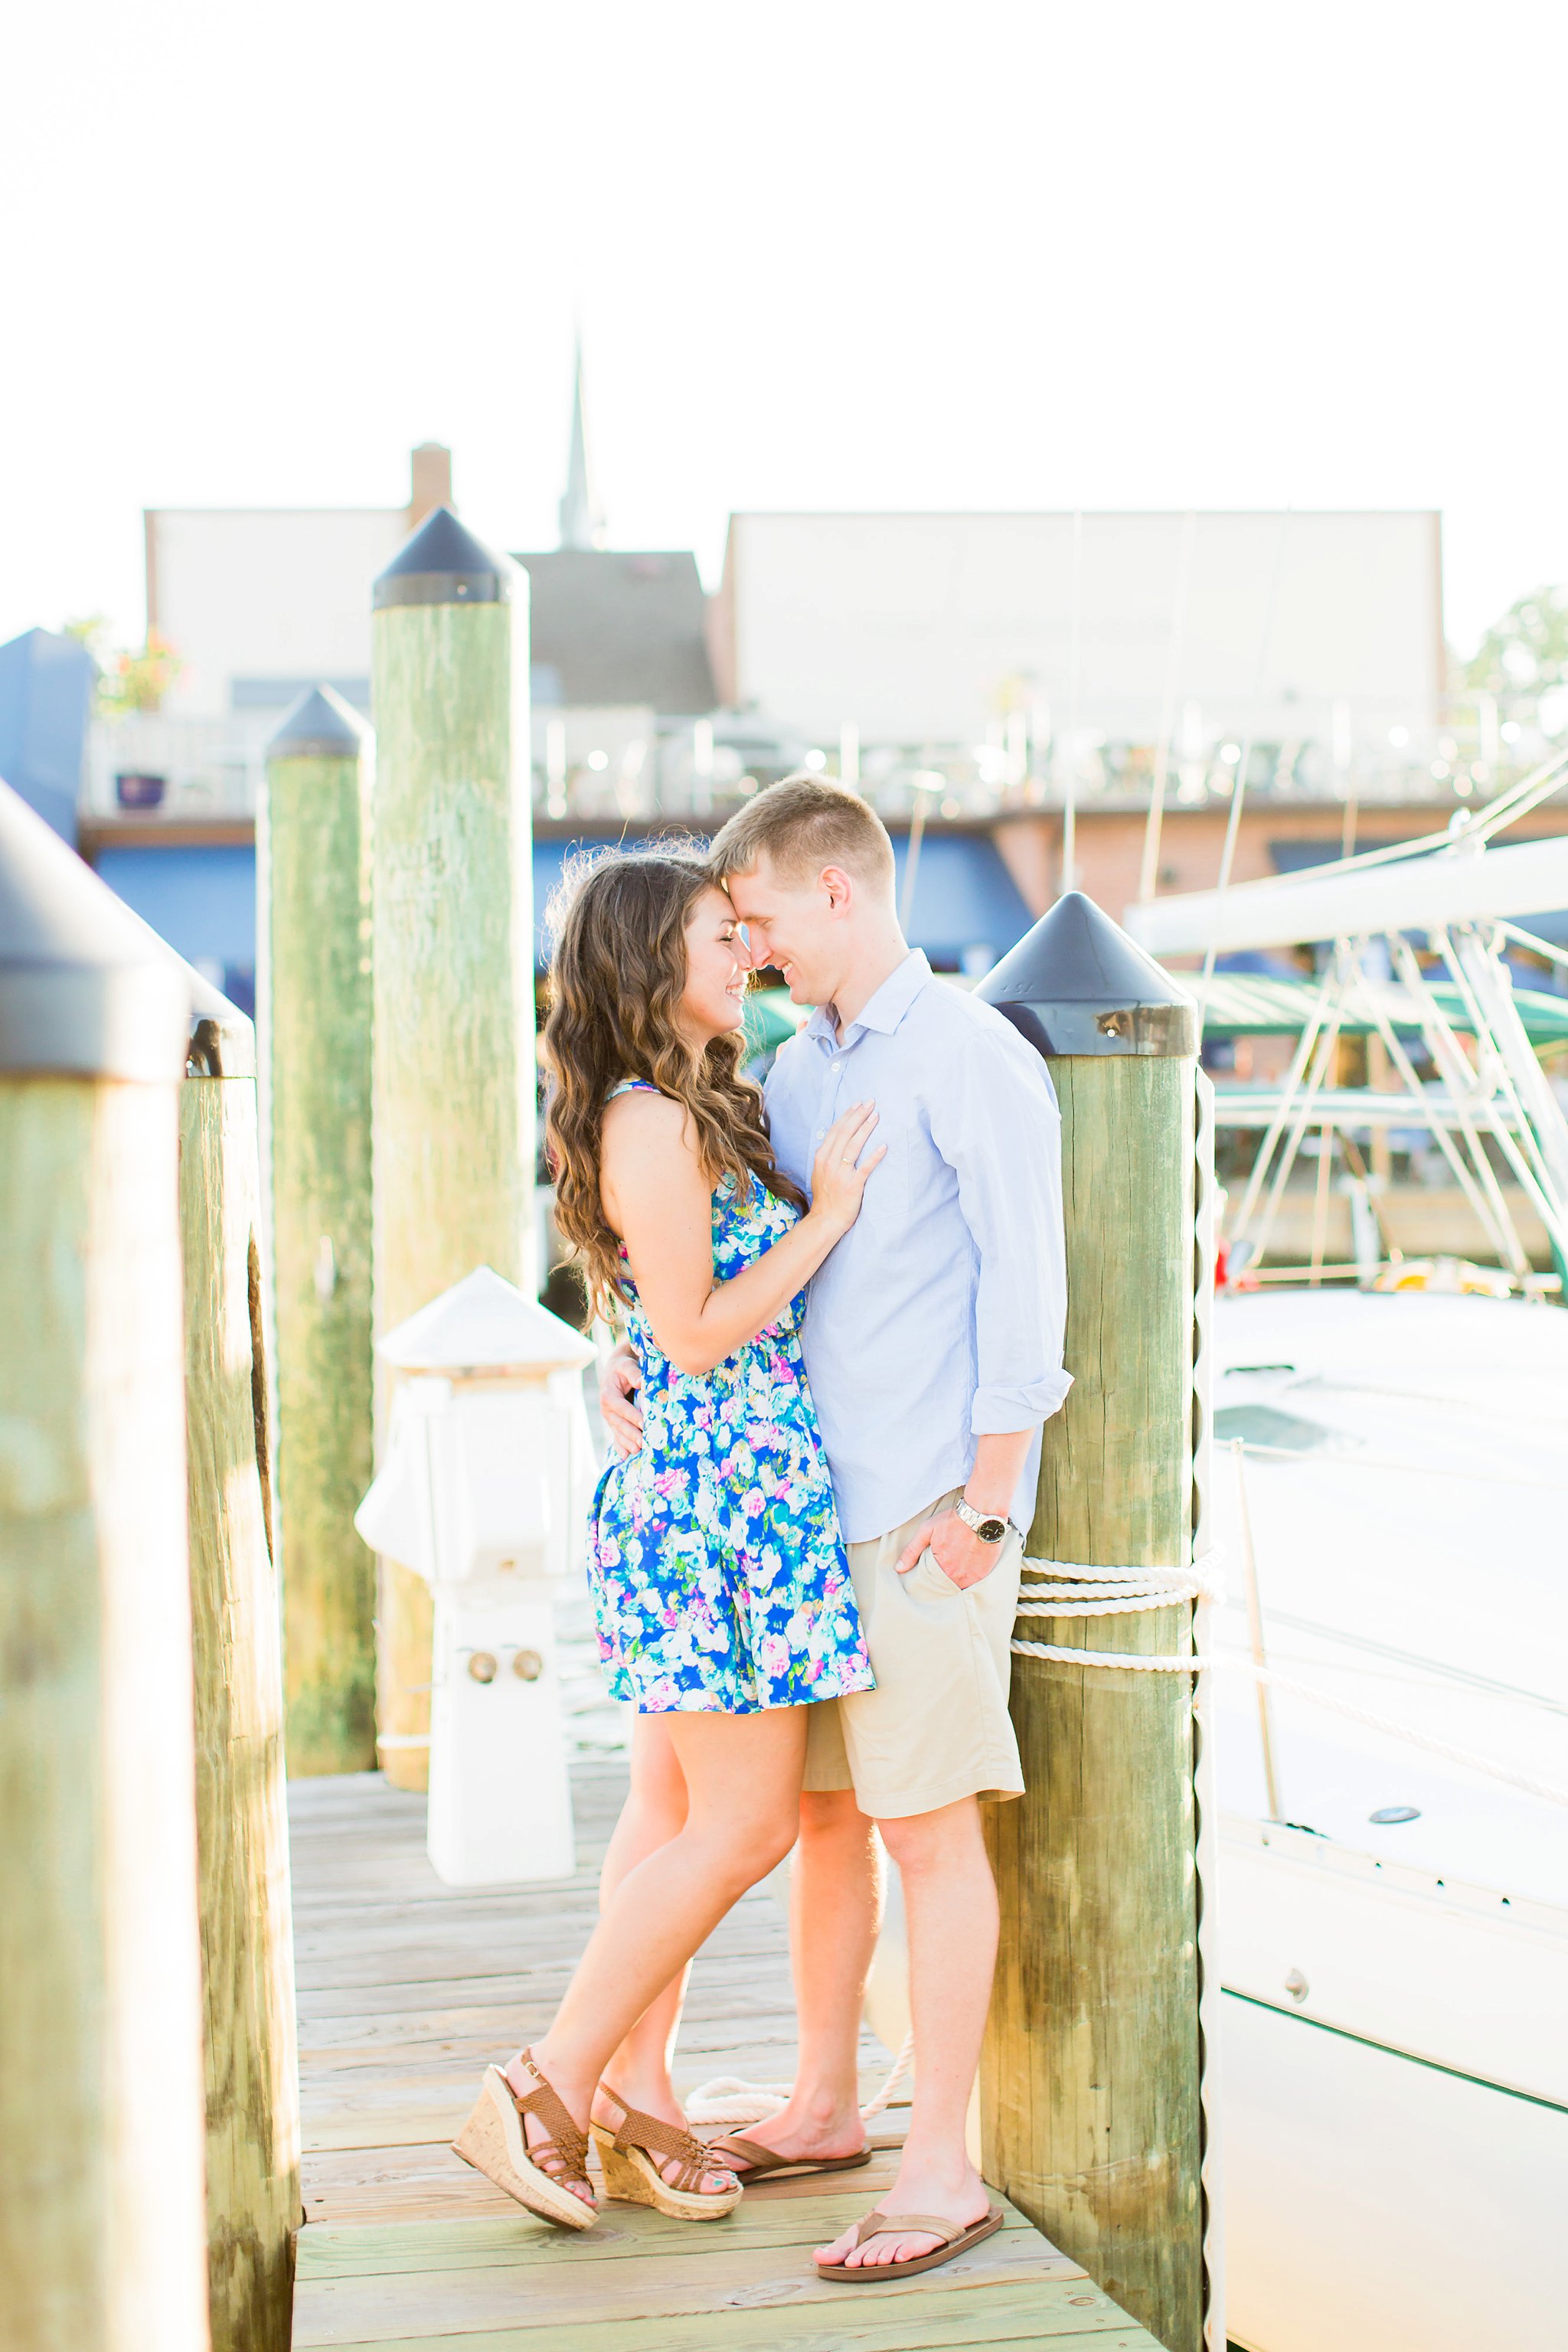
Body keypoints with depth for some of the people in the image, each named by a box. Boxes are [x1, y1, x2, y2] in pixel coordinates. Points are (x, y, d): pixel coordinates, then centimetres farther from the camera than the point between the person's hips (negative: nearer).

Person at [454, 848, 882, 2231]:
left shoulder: (704, 1112, 16)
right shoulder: (651, 1125, -15)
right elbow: (696, 1335, -17)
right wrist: (826, 1218, -12)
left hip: (724, 1492, 10)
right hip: (721, 1495, -10)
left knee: (680, 1814, 12)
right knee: (746, 1827, -5)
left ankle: (617, 2097, 19)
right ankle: (543, 2091, 3)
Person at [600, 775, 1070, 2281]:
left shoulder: (973, 1061, -10)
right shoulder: (795, 1074, 15)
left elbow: (1025, 1294, -13)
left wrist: (985, 1505, -15)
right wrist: (635, 1364, 3)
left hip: (926, 1517, -8)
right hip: (809, 1501, 8)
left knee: (928, 1828, -3)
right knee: (817, 1809, 14)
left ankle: (941, 2169, 5)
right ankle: (824, 2105, 28)